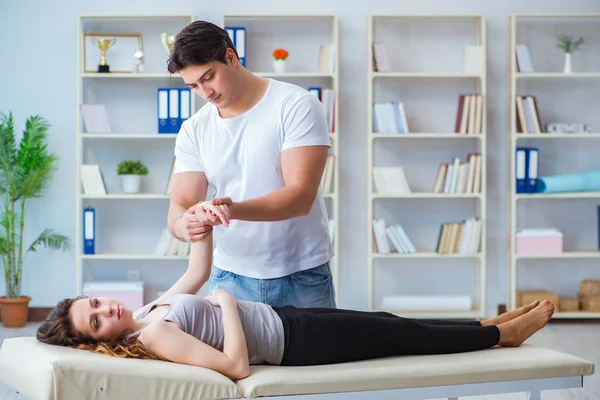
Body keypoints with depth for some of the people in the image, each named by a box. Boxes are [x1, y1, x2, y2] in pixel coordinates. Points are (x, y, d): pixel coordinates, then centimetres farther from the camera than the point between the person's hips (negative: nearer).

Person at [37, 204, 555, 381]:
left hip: (281, 315, 8)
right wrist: (226, 302, -23)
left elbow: (198, 271, 13)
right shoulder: (153, 336, -26)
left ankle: (493, 326, 35)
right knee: (407, 337, 5)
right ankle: (503, 334, 25)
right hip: (295, 341, -8)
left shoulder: (151, 310, 2)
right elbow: (237, 365, -32)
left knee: (390, 322, 17)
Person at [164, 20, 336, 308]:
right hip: (230, 276, 3)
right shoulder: (194, 130, 3)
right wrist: (183, 225, -27)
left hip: (302, 277, -3)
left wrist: (234, 209, -35)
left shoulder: (296, 106, -10)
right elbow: (179, 206, -2)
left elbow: (301, 197, -19)